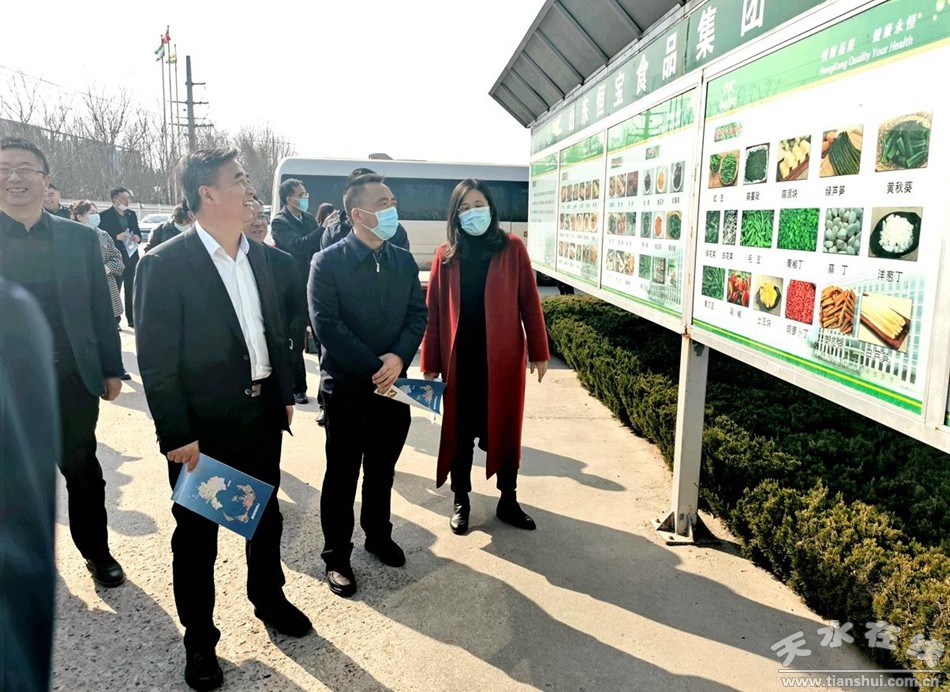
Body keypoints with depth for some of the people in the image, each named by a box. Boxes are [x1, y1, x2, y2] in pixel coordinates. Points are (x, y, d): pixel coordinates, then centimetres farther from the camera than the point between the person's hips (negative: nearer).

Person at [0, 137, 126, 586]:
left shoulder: (80, 238, 2)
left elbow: (101, 307, 4)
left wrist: (112, 369, 2)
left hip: (74, 379, 1)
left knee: (83, 471, 13)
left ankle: (96, 551, 31)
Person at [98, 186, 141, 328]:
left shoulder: (132, 214, 13)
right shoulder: (105, 216, -5)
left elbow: (137, 231, 20)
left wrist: (138, 237, -3)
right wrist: (117, 237, -22)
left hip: (132, 257, 6)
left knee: (131, 291, 10)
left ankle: (132, 320, 18)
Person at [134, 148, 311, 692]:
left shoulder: (261, 256, 4)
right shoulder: (166, 263, -16)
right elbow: (156, 359, -15)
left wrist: (286, 394, 10)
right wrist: (176, 436, -16)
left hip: (262, 415, 6)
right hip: (204, 426, -5)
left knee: (266, 515, 21)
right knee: (197, 531, 12)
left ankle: (269, 598, 45)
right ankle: (200, 638, 32)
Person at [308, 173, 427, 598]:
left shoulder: (404, 261, 6)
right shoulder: (328, 262, -10)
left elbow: (418, 314, 3)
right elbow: (326, 325, -17)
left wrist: (399, 357, -14)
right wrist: (374, 368, -18)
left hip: (392, 384, 5)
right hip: (346, 387, -4)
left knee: (382, 469, 18)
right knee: (342, 474, 8)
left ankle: (378, 536, 38)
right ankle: (337, 556, 24)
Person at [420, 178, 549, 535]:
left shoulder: (512, 248, -1)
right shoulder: (445, 256, 2)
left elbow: (529, 302, -1)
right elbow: (433, 313, 2)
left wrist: (539, 352, -1)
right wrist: (430, 364, 0)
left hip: (503, 357, -1)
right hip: (460, 359, 1)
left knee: (505, 429, 10)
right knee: (459, 431, 11)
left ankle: (508, 500, 26)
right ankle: (460, 502, 27)